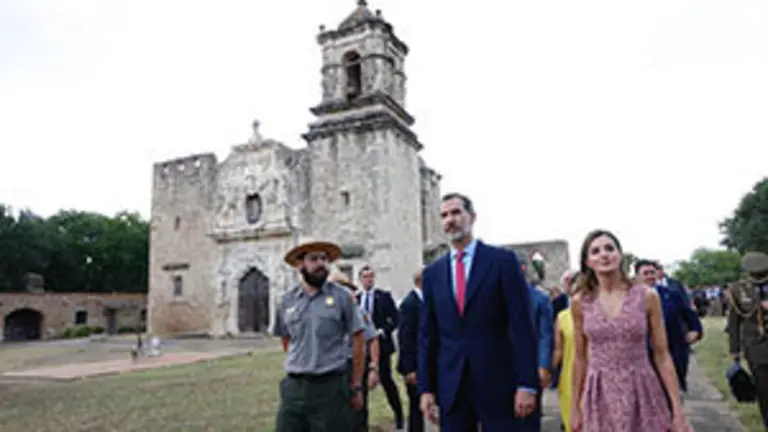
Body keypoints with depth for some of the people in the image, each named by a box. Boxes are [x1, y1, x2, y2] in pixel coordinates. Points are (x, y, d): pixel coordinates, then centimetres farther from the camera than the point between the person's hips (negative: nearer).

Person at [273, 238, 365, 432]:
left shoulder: (341, 296, -4)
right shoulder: (287, 300, 5)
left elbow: (357, 340, -1)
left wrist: (356, 386, -1)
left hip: (331, 387, -3)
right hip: (293, 387, 3)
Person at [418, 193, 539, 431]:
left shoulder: (502, 260, -3)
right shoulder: (432, 273, 8)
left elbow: (522, 325, -6)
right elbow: (427, 334, 9)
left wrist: (527, 384, -11)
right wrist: (426, 387, 5)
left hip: (499, 383, -3)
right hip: (451, 387, 3)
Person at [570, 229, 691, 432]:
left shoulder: (647, 296, -4)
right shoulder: (580, 302, -2)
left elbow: (662, 355, -1)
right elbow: (580, 358, 5)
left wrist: (678, 411, -3)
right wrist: (575, 406, 9)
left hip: (642, 392, 0)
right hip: (600, 396, 1)